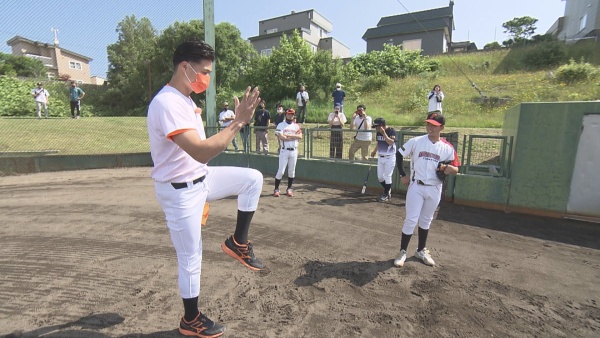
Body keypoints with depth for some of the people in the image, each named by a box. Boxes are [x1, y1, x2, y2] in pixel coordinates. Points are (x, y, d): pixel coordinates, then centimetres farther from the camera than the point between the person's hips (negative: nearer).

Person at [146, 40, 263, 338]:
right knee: (191, 258, 6)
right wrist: (238, 121, -31)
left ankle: (238, 242, 12)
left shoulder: (185, 100, 8)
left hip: (200, 180, 9)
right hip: (179, 191, -9)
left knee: (252, 178, 1)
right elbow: (202, 152, -35)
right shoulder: (167, 103, -24)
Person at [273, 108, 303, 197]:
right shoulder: (281, 125, 0)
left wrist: (288, 135, -13)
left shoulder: (296, 126, 9)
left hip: (294, 151, 3)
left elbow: (300, 136, -8)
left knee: (292, 171, 9)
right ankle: (276, 189, 7)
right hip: (284, 151, -3)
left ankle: (289, 189, 22)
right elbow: (281, 137, -16)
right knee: (281, 171, -5)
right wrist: (294, 137, -9)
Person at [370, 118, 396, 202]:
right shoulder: (379, 132, 5)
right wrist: (374, 151, 17)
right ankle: (388, 190, 32)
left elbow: (391, 142, -27)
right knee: (380, 177, 9)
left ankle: (386, 194, 15)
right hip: (380, 157, 7)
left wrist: (384, 133, -28)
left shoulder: (392, 131, -14)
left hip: (389, 157, -7)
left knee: (387, 176, -1)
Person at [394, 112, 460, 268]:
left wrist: (449, 169, -22)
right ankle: (402, 252, 12)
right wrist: (402, 175, -2)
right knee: (411, 220, -2)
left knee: (426, 221, 16)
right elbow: (399, 155, 2)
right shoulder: (415, 141, -6)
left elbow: (456, 169, 1)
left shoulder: (447, 148, -2)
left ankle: (421, 250, 33)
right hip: (416, 187, -2)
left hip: (434, 189, 2)